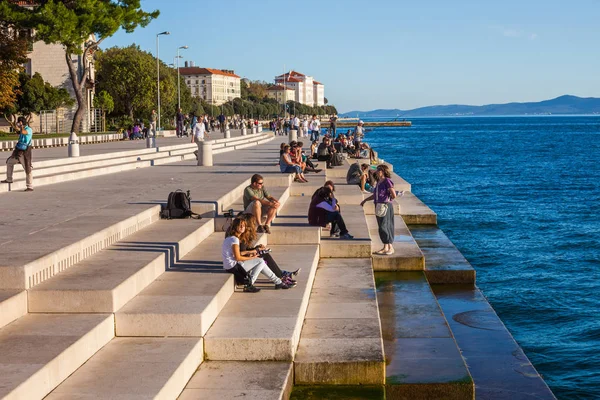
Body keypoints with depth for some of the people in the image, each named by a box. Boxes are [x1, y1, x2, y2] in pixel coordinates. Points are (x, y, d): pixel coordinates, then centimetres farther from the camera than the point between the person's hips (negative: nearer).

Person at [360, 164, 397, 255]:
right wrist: (365, 200, 24)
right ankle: (385, 248, 17)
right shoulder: (378, 181, 12)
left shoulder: (387, 181, -13)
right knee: (382, 227, 10)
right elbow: (375, 195, 24)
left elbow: (394, 195, -16)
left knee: (383, 227, -9)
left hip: (386, 206, -8)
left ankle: (390, 247, 0)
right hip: (378, 206, 8)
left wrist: (388, 200, 0)